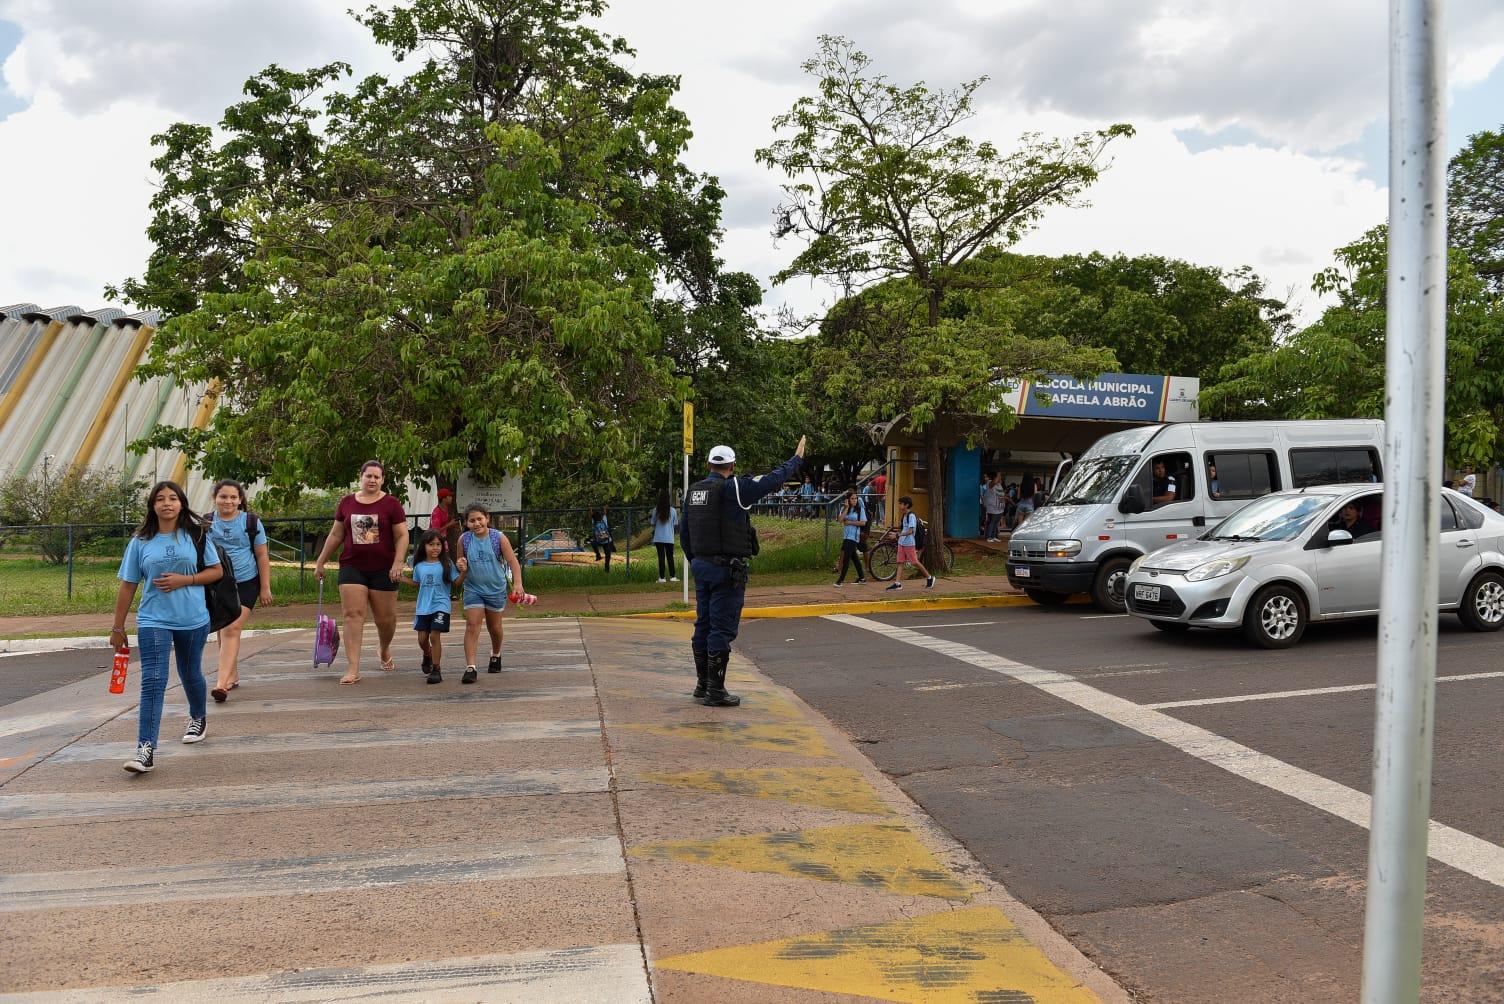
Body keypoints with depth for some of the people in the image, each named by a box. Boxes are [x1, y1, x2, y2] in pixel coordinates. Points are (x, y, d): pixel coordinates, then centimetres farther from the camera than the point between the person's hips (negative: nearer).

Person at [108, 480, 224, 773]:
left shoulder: (196, 535, 1)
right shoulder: (141, 541, 2)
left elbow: (217, 571, 4)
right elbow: (128, 585, 5)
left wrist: (184, 579, -13)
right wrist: (118, 627, 6)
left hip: (193, 619, 1)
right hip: (153, 620, -1)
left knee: (191, 674, 17)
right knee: (153, 681, -11)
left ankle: (198, 719, 45)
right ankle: (145, 750, -15)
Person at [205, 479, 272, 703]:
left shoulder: (251, 522, 0)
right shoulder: (206, 523, 6)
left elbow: (262, 557, 2)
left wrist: (265, 587, -1)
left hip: (246, 583, -3)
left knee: (231, 630, -14)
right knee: (222, 631, 10)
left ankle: (222, 682, -20)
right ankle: (232, 676, 26)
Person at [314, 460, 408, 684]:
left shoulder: (391, 504, -2)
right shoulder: (346, 503, 7)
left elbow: (402, 536, -4)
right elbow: (336, 535, 14)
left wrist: (398, 563, -15)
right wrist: (320, 562, 14)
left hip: (383, 569, -2)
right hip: (352, 567, 2)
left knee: (386, 618, 7)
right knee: (353, 615, -7)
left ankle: (384, 649, 39)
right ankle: (352, 669, -7)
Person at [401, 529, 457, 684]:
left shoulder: (446, 564, -4)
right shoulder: (419, 566, 6)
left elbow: (456, 581, -4)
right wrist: (403, 578, 8)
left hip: (441, 605, -4)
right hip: (423, 607, 4)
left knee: (435, 636, -11)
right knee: (422, 638, 9)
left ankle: (436, 669, 0)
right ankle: (427, 656, 43)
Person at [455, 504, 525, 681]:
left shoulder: (499, 538, -13)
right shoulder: (464, 539, -7)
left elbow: (513, 562, -15)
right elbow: (461, 564, 7)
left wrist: (517, 583, -29)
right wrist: (462, 568, -18)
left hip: (496, 589, 0)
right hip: (473, 589, 0)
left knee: (494, 627, 15)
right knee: (472, 625, -12)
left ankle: (496, 656, 42)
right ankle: (470, 667, -13)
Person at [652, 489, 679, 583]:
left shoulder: (656, 511, -5)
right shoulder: (673, 511, -5)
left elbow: (653, 524, 2)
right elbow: (675, 524, 2)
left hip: (658, 538, 0)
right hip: (669, 538, 0)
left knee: (661, 557, 2)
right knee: (670, 557, 11)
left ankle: (662, 577, 0)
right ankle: (672, 576, 11)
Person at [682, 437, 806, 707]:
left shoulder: (693, 491, 9)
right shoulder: (733, 488, -13)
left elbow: (683, 532, 14)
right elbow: (773, 479, -7)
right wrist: (797, 459, 8)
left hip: (701, 566, 8)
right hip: (727, 569, -7)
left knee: (703, 625, 14)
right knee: (722, 628, -3)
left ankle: (703, 684, 25)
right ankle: (715, 691, -1)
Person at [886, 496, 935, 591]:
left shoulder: (911, 516, -15)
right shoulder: (904, 516, 13)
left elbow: (910, 531, -25)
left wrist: (900, 535, -33)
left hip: (909, 543, -9)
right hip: (901, 542, 9)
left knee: (915, 562, 0)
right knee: (900, 562, 2)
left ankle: (929, 578, 15)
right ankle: (898, 583, 0)